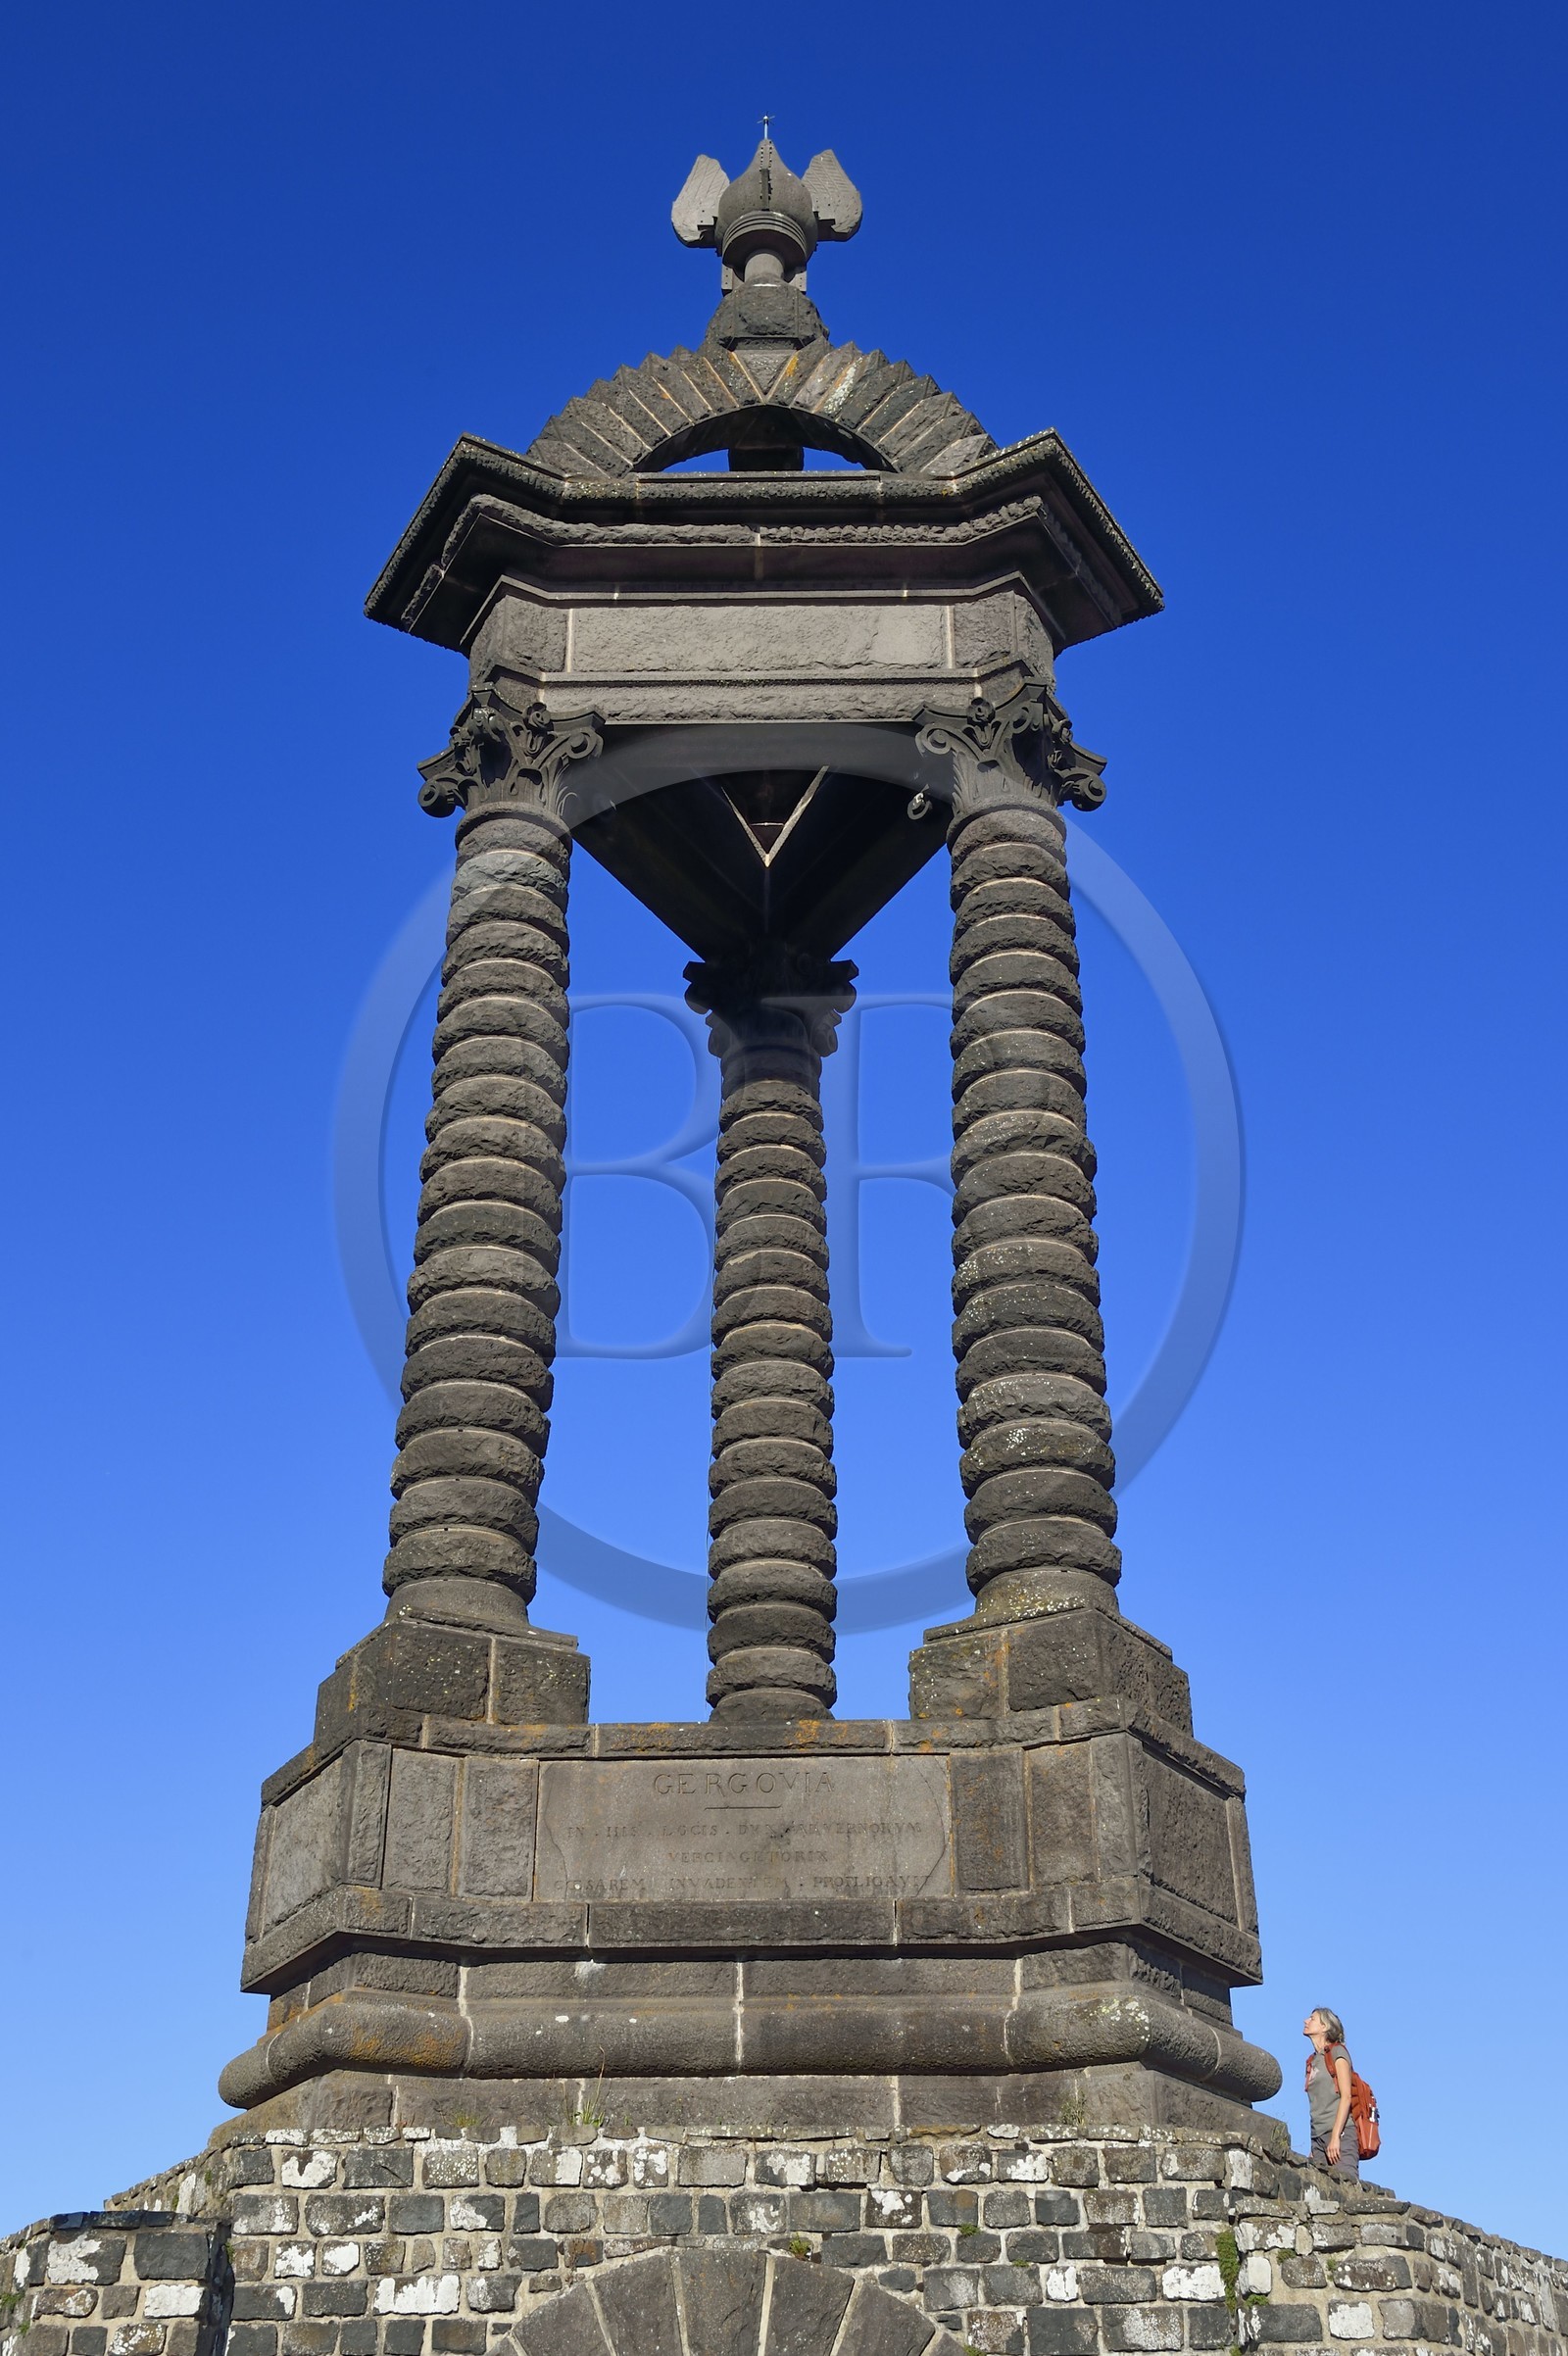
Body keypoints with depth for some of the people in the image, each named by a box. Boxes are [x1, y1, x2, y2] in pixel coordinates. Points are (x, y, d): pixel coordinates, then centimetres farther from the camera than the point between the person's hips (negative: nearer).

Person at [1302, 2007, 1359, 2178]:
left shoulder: (1337, 2052, 3)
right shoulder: (1312, 2061, 22)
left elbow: (1346, 2096, -8)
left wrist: (1335, 2136, -17)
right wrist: (1314, 2148, 13)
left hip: (1340, 2133, -6)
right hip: (1318, 2137, 6)